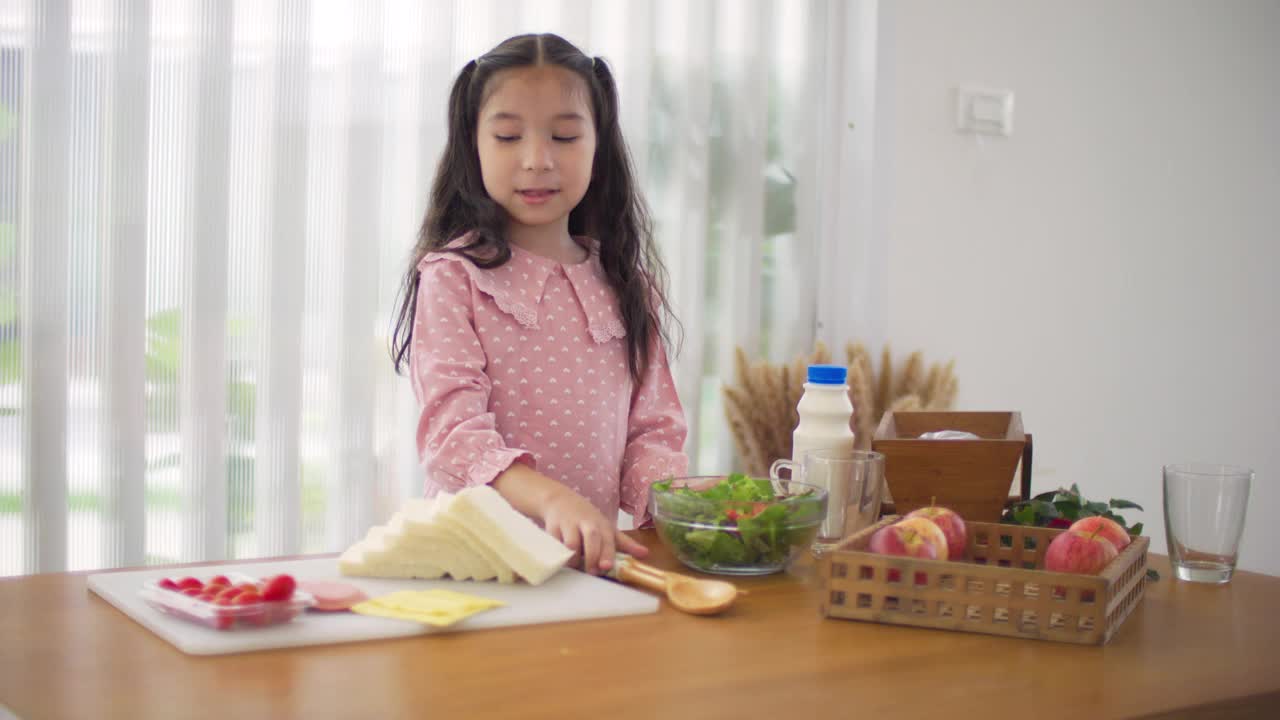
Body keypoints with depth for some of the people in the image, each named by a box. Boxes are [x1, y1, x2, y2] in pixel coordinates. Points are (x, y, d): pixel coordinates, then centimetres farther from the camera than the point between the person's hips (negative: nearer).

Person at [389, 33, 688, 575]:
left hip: (593, 552, 5)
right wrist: (552, 499, -32)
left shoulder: (624, 285, 13)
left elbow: (651, 426, 14)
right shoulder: (452, 277, -2)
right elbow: (453, 429, -14)